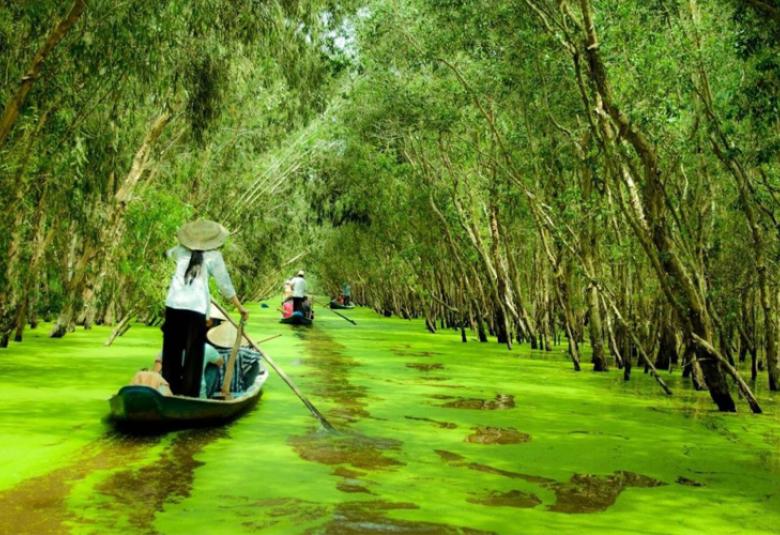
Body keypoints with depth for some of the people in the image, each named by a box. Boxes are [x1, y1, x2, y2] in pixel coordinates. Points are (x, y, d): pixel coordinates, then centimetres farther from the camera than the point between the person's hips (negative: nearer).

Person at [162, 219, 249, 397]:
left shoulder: (181, 251, 12)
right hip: (196, 309, -4)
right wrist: (240, 308, 9)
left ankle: (170, 391, 20)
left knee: (171, 350, 14)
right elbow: (225, 286, 2)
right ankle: (189, 394, 1)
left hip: (174, 305, 4)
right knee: (194, 354, 3)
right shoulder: (214, 256, 2)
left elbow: (169, 253, 37)